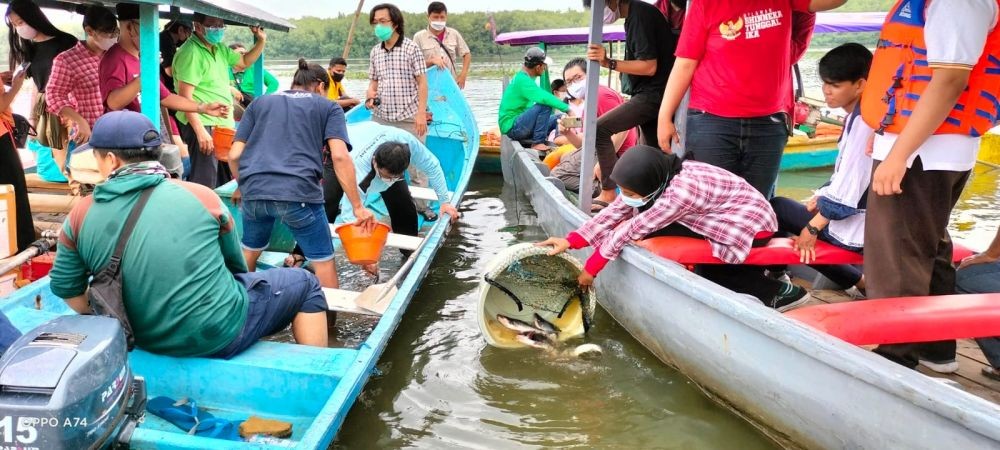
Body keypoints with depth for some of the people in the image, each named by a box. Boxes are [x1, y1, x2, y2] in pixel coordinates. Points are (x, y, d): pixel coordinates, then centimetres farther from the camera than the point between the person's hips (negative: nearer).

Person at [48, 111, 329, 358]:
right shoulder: (200, 196, -9)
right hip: (222, 332, -4)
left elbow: (66, 287, 4)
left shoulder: (80, 215, -5)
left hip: (150, 344, 5)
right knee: (304, 284, 18)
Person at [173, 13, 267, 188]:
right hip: (203, 127, -9)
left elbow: (245, 61, 29)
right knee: (204, 186, -13)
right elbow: (185, 96, -21)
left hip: (224, 126, 9)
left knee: (224, 183, 19)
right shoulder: (191, 52, -15)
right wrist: (201, 131, -27)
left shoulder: (220, 48, 12)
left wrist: (261, 41, 12)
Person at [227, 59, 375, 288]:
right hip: (299, 193, -4)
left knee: (249, 252, 27)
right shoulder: (328, 107, 15)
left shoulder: (259, 103, 24)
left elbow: (234, 155, 15)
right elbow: (339, 156, -1)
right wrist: (358, 207, -1)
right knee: (323, 261, 8)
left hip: (254, 191, 4)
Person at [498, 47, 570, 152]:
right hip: (512, 127, -10)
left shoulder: (524, 77, 11)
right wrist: (567, 108, -30)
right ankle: (538, 143, -19)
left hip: (521, 123, 10)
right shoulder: (522, 80, -21)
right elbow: (544, 97, -34)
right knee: (545, 105, -25)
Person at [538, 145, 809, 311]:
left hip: (752, 227, -9)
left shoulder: (681, 191, -35)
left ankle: (772, 291, -2)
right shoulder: (657, 180, -10)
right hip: (724, 221, 9)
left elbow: (631, 230, -28)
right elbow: (614, 213, -7)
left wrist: (591, 268, -19)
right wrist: (571, 241, -13)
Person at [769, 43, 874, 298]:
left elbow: (848, 191, -22)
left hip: (855, 229, -9)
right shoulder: (857, 118, 9)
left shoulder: (863, 122, -20)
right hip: (855, 219, 9)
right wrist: (820, 198, 10)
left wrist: (813, 227, -17)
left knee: (776, 209, 1)